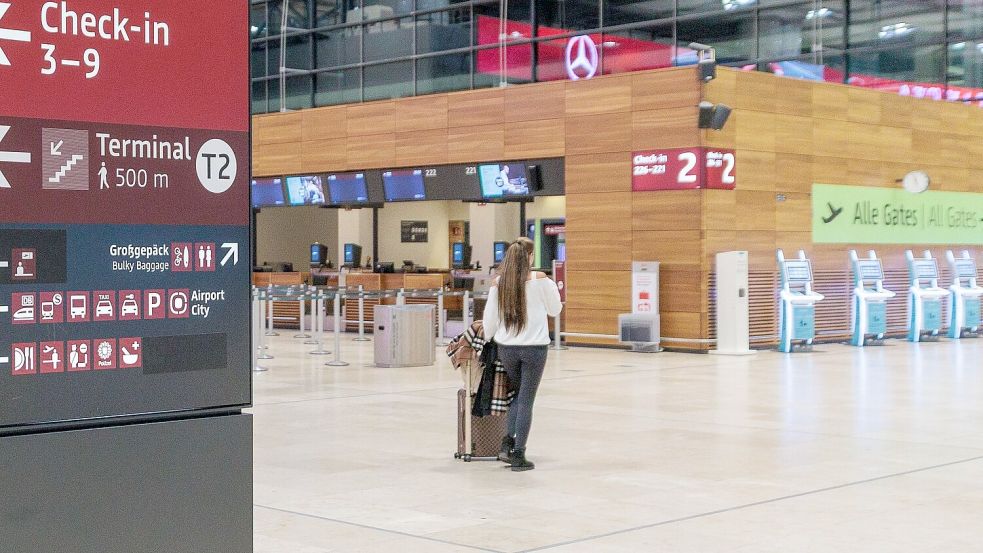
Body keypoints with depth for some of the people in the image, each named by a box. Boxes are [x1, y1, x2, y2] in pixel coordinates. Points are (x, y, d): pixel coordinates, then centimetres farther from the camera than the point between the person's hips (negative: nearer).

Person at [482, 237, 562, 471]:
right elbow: (555, 310, 4)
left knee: (517, 394, 23)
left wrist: (488, 338, 24)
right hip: (534, 347, -3)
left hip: (506, 348, 3)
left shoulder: (498, 283, 0)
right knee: (526, 401, 4)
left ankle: (508, 442, 11)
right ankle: (518, 455, 4)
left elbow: (489, 318, 6)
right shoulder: (540, 279, -8)